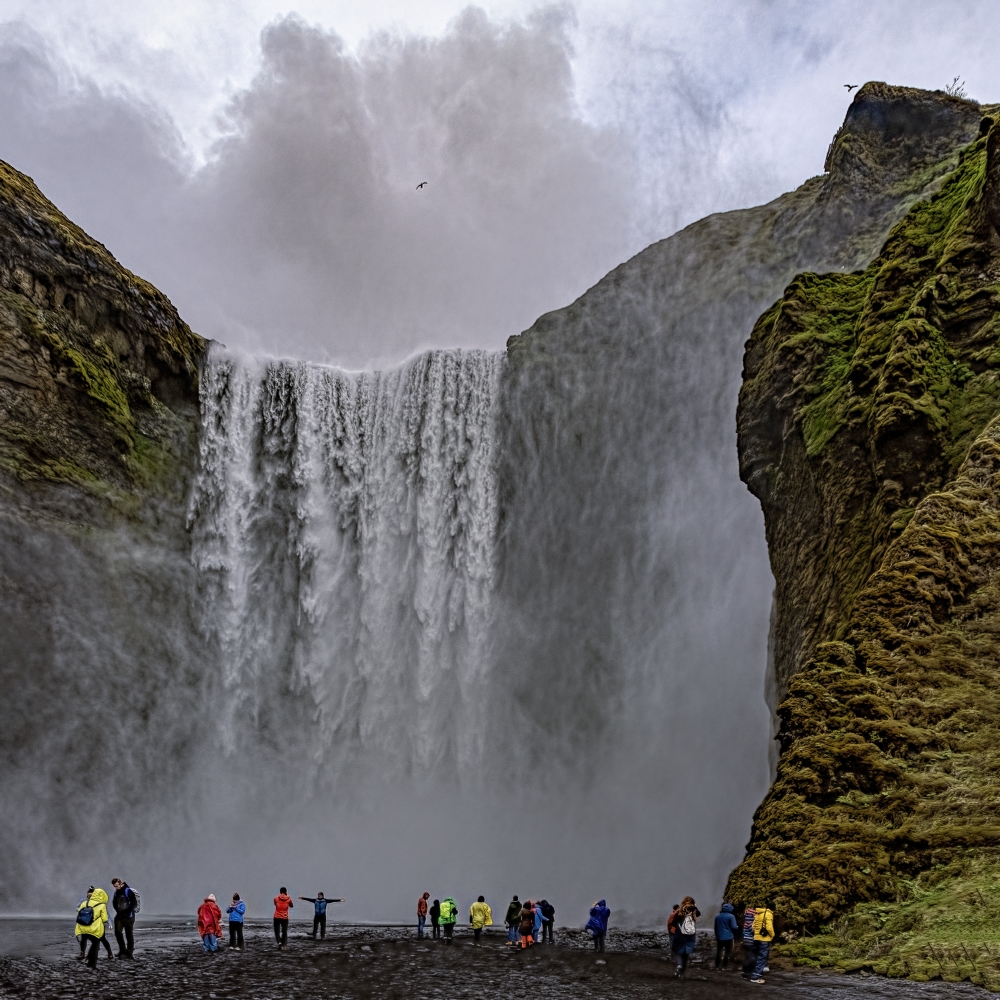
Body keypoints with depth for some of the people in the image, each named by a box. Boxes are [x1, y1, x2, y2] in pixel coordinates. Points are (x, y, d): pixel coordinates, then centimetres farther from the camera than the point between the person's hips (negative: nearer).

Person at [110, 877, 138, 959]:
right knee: (118, 932, -4)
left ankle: (129, 953, 6)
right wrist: (118, 911, 7)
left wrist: (127, 912, -14)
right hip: (119, 915, 6)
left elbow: (134, 903, -13)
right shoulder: (116, 892, 9)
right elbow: (114, 903, 21)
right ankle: (122, 950, 9)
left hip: (128, 916, -6)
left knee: (128, 935, 0)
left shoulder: (128, 891, -12)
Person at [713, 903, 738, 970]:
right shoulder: (731, 916, -11)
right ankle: (725, 966, 4)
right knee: (728, 952, 5)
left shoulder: (718, 917, 8)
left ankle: (718, 965, 7)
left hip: (719, 937, 4)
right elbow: (734, 927, -13)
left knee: (719, 951, 10)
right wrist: (737, 927, 10)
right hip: (729, 937, -4)